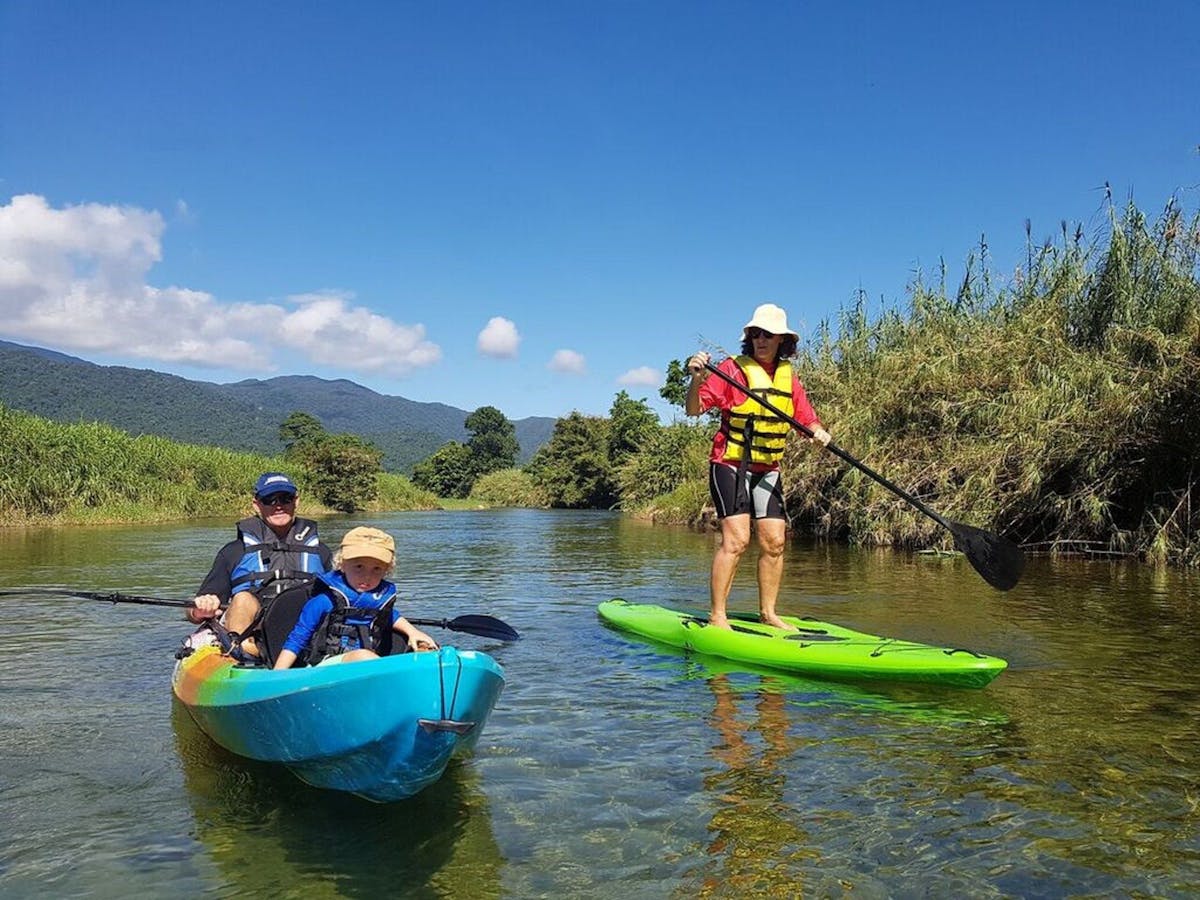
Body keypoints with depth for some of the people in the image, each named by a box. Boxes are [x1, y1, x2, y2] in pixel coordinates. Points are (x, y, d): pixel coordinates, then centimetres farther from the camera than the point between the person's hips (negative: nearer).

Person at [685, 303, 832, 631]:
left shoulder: (788, 376, 9)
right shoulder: (733, 368, -9)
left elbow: (807, 419, 11)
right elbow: (693, 410, -15)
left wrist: (818, 431, -12)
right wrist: (696, 380, -34)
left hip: (768, 469, 6)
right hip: (730, 465, -6)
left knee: (774, 542, 4)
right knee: (736, 538, -15)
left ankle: (768, 612, 19)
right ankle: (716, 616, -7)